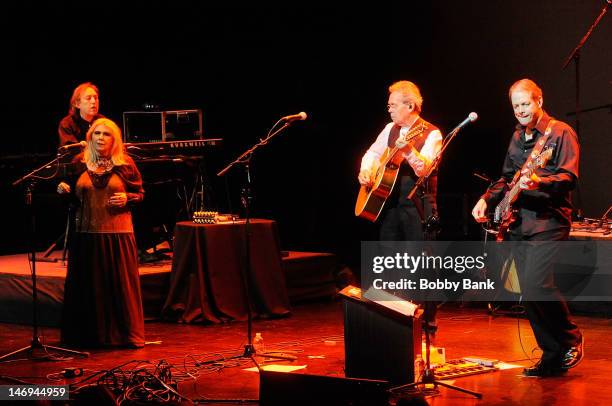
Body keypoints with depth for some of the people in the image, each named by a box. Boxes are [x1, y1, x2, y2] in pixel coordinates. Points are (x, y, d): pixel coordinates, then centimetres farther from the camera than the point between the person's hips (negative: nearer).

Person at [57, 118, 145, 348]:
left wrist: (127, 198, -12)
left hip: (117, 233, -2)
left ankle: (126, 334, 11)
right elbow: (74, 196, 14)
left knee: (121, 284, 0)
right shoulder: (79, 163, 6)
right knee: (87, 285, 4)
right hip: (86, 232, 2)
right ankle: (88, 335, 15)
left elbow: (140, 193, 8)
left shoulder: (125, 164, 1)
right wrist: (65, 191, -7)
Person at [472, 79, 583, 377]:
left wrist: (539, 183, -33)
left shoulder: (560, 133, -6)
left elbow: (570, 178, -16)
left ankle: (571, 339, 0)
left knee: (537, 285, -20)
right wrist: (487, 199, 11)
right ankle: (553, 357, 13)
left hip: (548, 222, -8)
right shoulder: (517, 137, 17)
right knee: (529, 295, 5)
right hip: (519, 223, 8)